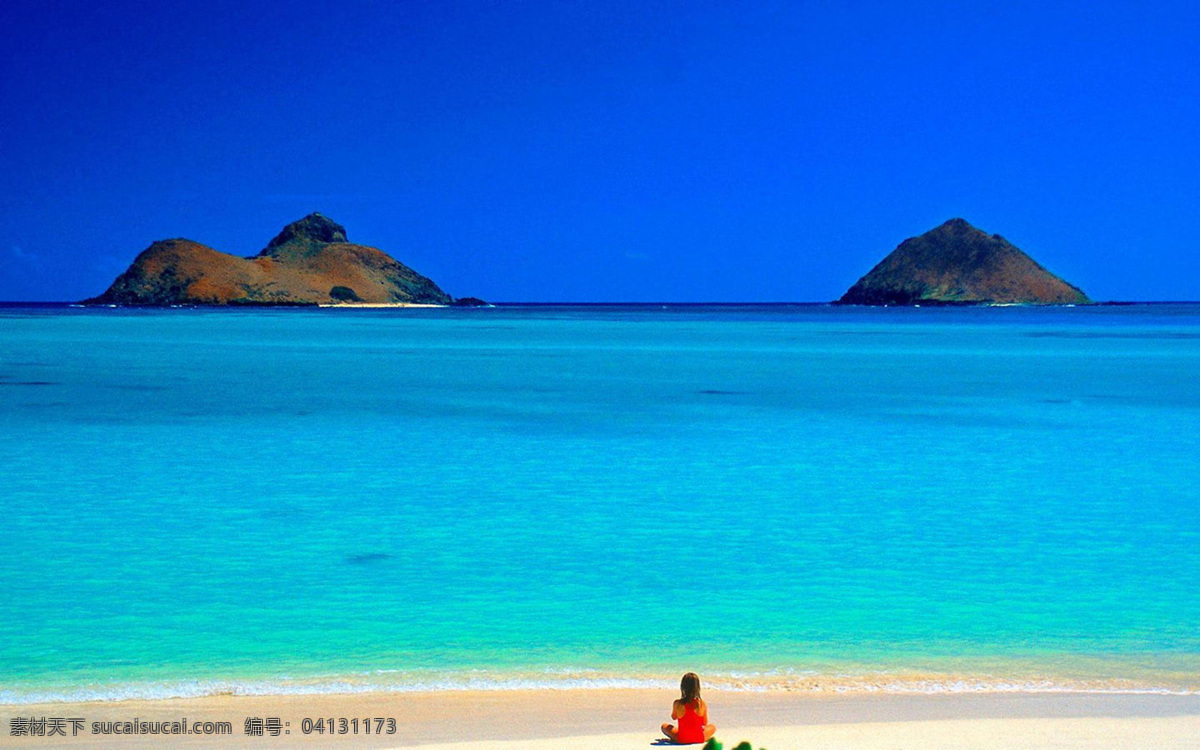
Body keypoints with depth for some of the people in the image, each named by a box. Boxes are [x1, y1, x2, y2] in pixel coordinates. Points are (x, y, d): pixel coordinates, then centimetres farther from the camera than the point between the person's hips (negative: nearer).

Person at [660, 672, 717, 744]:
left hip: (681, 740, 0)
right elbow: (705, 723, 0)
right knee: (713, 726, 31)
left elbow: (674, 717, 6)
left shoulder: (677, 704, -15)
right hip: (699, 739, 0)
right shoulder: (702, 703, -14)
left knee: (664, 726, 27)